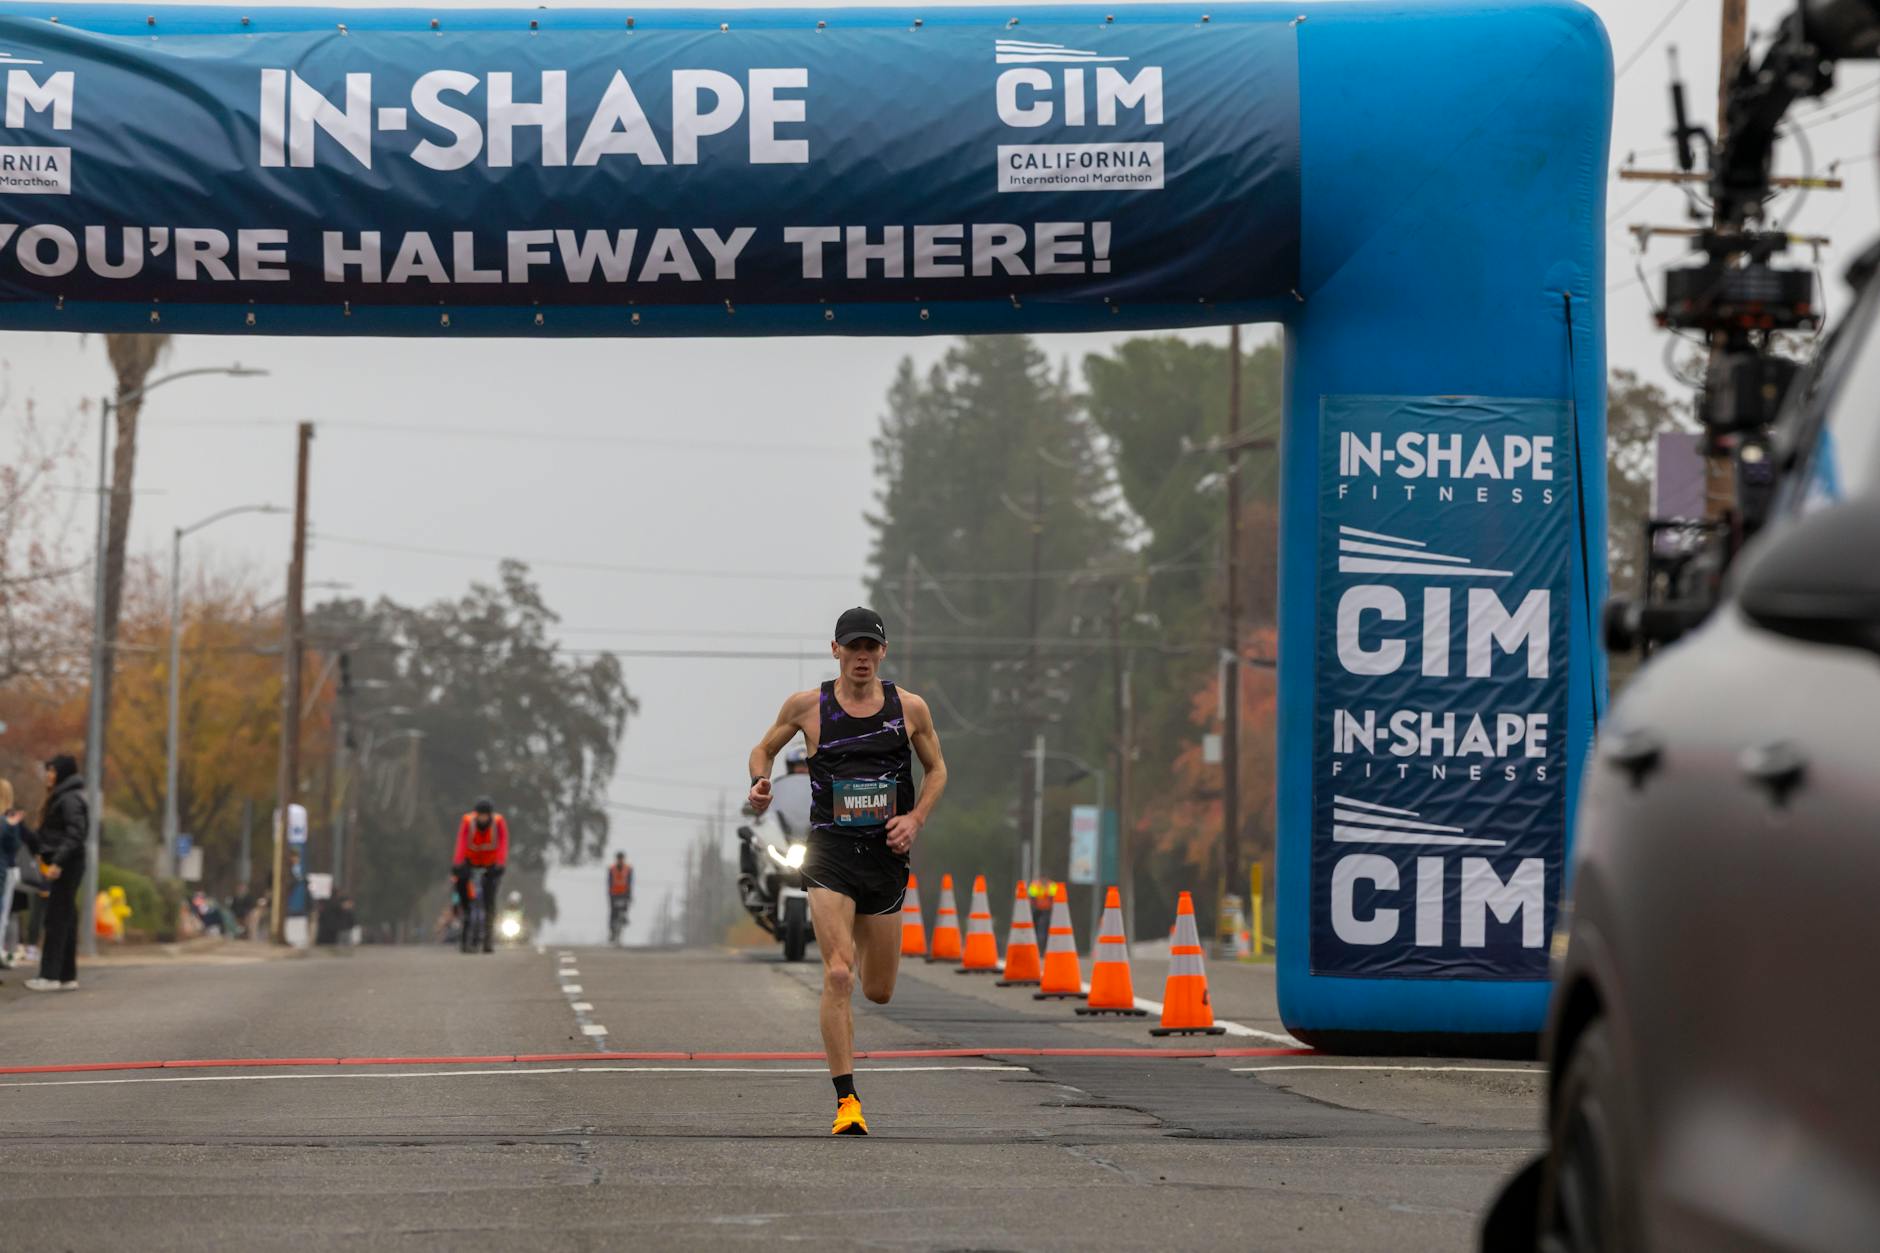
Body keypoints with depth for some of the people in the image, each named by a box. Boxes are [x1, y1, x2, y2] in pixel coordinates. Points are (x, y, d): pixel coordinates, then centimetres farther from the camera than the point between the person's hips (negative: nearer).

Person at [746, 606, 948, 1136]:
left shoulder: (910, 708, 3)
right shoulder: (807, 706, 0)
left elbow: (937, 769, 15)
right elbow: (763, 749, 14)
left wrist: (915, 819, -2)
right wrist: (759, 784, -8)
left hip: (885, 855, 2)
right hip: (830, 853, -2)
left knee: (879, 992, 11)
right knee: (838, 976, -19)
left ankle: (862, 940, 50)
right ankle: (846, 1100, -15)